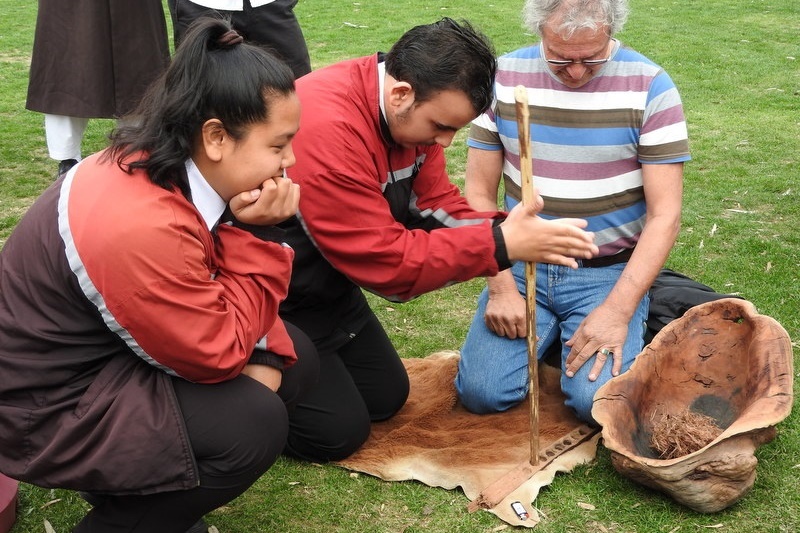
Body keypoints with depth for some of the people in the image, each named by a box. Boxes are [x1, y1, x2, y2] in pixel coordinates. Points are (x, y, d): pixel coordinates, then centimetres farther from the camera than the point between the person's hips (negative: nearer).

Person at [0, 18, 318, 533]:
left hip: (106, 353, 9)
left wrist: (266, 352, -12)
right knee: (252, 421, -24)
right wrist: (255, 235, -24)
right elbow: (218, 355, -24)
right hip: (48, 405, -9)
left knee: (294, 356, 5)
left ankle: (143, 489, 11)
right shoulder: (140, 228, -35)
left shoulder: (167, 164, -7)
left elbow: (222, 291, 4)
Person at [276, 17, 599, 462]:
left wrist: (509, 229, -23)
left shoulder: (413, 113, -8)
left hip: (328, 282, 9)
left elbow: (437, 204, -4)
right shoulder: (327, 130, -36)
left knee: (386, 397, 14)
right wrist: (500, 245, -32)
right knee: (338, 431, -8)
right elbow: (384, 259, -32)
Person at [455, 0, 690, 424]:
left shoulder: (649, 86, -10)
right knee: (480, 392, -13)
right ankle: (550, 334, 18)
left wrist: (618, 310, -19)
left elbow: (664, 214, -10)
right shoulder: (503, 78, -3)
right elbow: (479, 193, 1)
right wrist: (500, 287, -10)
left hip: (610, 273, -2)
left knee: (597, 401, -21)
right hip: (522, 267, 3)